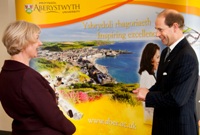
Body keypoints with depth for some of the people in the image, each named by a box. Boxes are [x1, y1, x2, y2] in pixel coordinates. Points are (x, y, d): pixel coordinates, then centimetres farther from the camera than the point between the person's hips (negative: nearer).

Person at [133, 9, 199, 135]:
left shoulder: (187, 56, -23)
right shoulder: (166, 52, 7)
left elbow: (177, 98, -26)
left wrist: (147, 95, -13)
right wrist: (147, 91, -4)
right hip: (164, 121, 8)